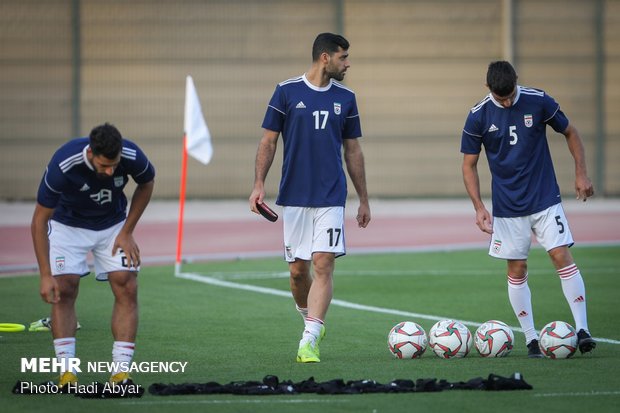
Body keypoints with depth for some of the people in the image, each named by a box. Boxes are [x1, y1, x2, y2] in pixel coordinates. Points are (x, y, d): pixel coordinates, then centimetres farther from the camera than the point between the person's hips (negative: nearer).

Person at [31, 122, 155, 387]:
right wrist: (45, 275, -30)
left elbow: (147, 184, -2)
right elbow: (39, 219, -27)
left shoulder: (132, 157, -29)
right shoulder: (63, 165, -37)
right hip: (67, 224, -2)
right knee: (64, 290, -16)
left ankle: (121, 370, -10)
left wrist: (127, 232, -6)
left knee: (127, 288, -11)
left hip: (113, 224, 2)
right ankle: (67, 371, -12)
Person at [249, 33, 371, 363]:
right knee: (298, 269, 4)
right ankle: (312, 324, 29)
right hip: (294, 196, -1)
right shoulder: (287, 91, 0)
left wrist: (363, 200, 14)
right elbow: (268, 140, 4)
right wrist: (259, 183, -7)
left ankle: (309, 341, -15)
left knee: (323, 264, -12)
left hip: (331, 197, 1)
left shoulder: (345, 98, 8)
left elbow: (353, 151, 14)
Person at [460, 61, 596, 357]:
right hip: (508, 207, 1)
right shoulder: (479, 116, -7)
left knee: (562, 256, -11)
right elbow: (469, 164, 1)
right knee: (517, 269, 2)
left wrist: (581, 174, 0)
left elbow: (570, 133, 8)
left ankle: (582, 329, -10)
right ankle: (531, 339, 10)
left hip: (545, 199, -1)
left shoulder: (539, 102, -7)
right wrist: (479, 207, -7)